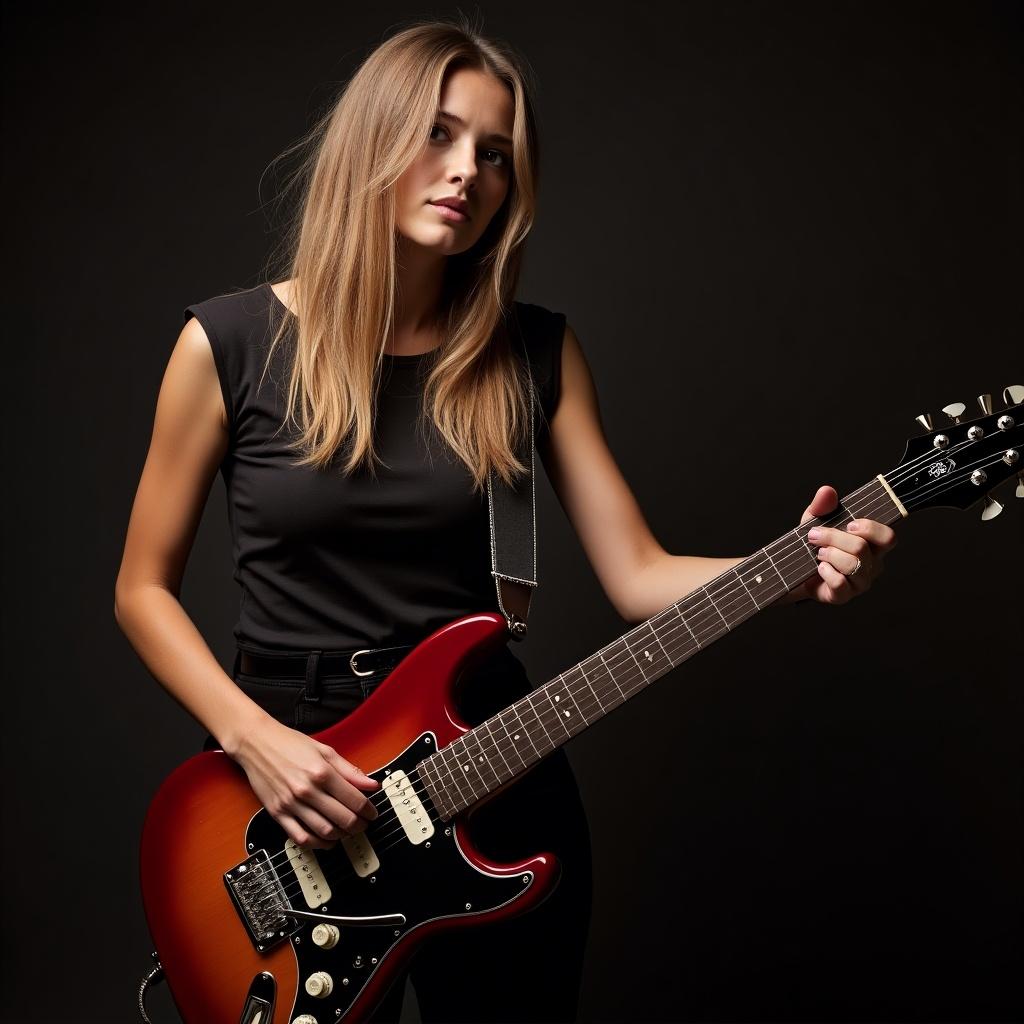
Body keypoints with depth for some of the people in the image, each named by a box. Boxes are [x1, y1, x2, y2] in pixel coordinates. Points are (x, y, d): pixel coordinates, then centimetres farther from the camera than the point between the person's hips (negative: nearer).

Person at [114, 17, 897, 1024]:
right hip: (289, 781, -1)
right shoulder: (231, 342, -8)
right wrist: (251, 740, -15)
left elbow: (638, 575, -5)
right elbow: (144, 588, -2)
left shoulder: (533, 352, -2)